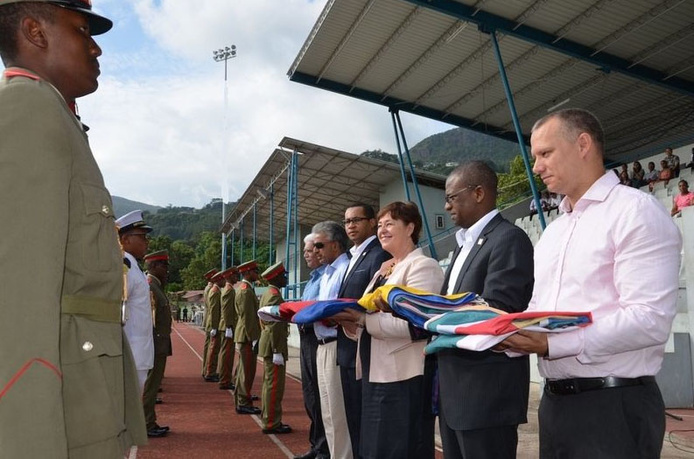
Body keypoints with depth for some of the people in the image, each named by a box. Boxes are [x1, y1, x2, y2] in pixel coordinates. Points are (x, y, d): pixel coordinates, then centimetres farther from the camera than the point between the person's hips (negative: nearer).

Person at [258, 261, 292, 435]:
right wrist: (277, 351, -21)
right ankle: (271, 423, 1)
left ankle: (268, 419, 25)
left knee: (269, 383, 16)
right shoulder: (274, 295, -16)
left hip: (268, 345, 11)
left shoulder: (267, 294, 15)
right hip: (274, 346, -11)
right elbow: (274, 326, -22)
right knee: (274, 385, -5)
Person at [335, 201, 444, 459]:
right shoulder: (382, 271, 17)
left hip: (403, 377, -9)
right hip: (376, 374, 9)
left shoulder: (423, 266, -10)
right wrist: (350, 321, -5)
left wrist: (363, 318, -24)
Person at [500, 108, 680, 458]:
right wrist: (508, 335, -5)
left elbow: (650, 319, -19)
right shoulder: (552, 232, 15)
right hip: (555, 401, 7)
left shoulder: (636, 211, -9)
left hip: (614, 405, -7)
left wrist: (551, 345, -23)